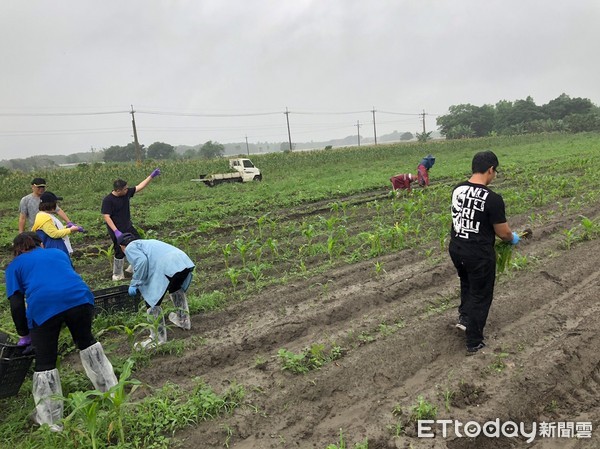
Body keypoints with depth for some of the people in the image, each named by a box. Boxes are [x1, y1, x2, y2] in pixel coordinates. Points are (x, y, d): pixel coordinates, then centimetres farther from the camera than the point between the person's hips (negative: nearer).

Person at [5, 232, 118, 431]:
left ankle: (51, 421, 23)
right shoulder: (58, 252, 32)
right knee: (86, 341, 27)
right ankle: (110, 388, 36)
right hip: (79, 298, 3)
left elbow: (16, 304, 12)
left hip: (43, 308, -3)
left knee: (45, 362, 13)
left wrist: (24, 335, 22)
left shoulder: (14, 266, 23)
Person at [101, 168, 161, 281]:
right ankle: (117, 275, 22)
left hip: (128, 227, 7)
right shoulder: (108, 200, -21)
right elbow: (106, 217, -22)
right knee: (120, 252, 2)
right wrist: (116, 231, -28)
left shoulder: (127, 193, -4)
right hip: (117, 231, -7)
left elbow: (139, 187, 5)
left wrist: (152, 176, 1)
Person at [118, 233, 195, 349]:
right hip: (185, 262, 9)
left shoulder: (130, 247, 13)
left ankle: (158, 338, 14)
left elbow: (141, 262, -8)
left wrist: (134, 284, 1)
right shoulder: (146, 243, 38)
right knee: (176, 288, 37)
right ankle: (183, 319, 49)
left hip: (167, 268, -9)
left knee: (152, 301, 6)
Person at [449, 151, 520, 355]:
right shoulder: (492, 198, -20)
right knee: (480, 295, 12)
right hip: (479, 255, -6)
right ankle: (474, 343, 22)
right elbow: (503, 233, -12)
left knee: (467, 283, 34)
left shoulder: (457, 190, -1)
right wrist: (513, 238, 13)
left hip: (456, 249, 6)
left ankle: (464, 316, 30)